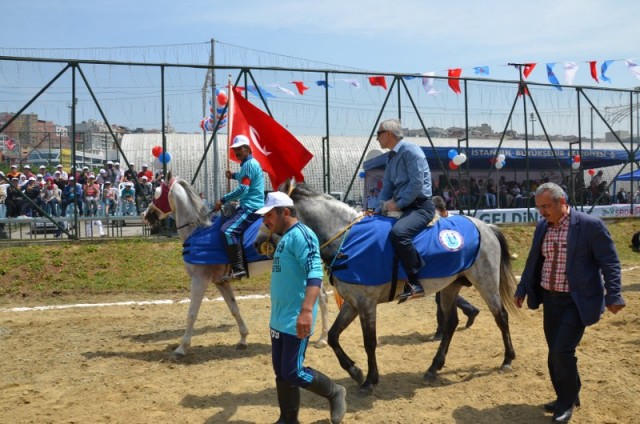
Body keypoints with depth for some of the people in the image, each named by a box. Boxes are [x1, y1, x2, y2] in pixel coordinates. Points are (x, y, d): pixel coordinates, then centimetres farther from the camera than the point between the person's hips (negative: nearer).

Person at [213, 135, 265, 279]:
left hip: (251, 208, -11)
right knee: (222, 220, 21)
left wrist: (223, 200, -17)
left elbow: (243, 189, -22)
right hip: (247, 206, 11)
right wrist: (234, 175, 28)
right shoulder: (249, 163, 18)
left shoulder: (249, 164, -13)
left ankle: (238, 269, -27)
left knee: (227, 230, -26)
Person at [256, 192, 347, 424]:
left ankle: (335, 393, 19)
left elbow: (314, 274, -28)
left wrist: (306, 311, -39)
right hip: (279, 319, 10)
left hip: (295, 321, -10)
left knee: (293, 374, -4)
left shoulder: (301, 235, -16)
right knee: (281, 373, 15)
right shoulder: (285, 238, 14)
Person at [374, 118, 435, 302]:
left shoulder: (410, 150, -10)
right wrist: (378, 211, 4)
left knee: (398, 232, -36)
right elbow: (387, 188, 18)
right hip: (403, 206, 10)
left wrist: (398, 204, -15)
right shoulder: (392, 158, 18)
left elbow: (417, 183, -19)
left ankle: (414, 282, -30)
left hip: (420, 206, -10)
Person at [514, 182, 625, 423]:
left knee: (562, 352, -9)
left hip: (576, 301, -6)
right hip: (550, 299, 6)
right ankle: (566, 397, 30)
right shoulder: (542, 227, 5)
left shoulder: (591, 225, -13)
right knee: (554, 354, 11)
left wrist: (613, 295, -16)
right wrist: (522, 289, 14)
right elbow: (533, 261, 15)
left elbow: (610, 263, -11)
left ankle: (567, 402, 13)